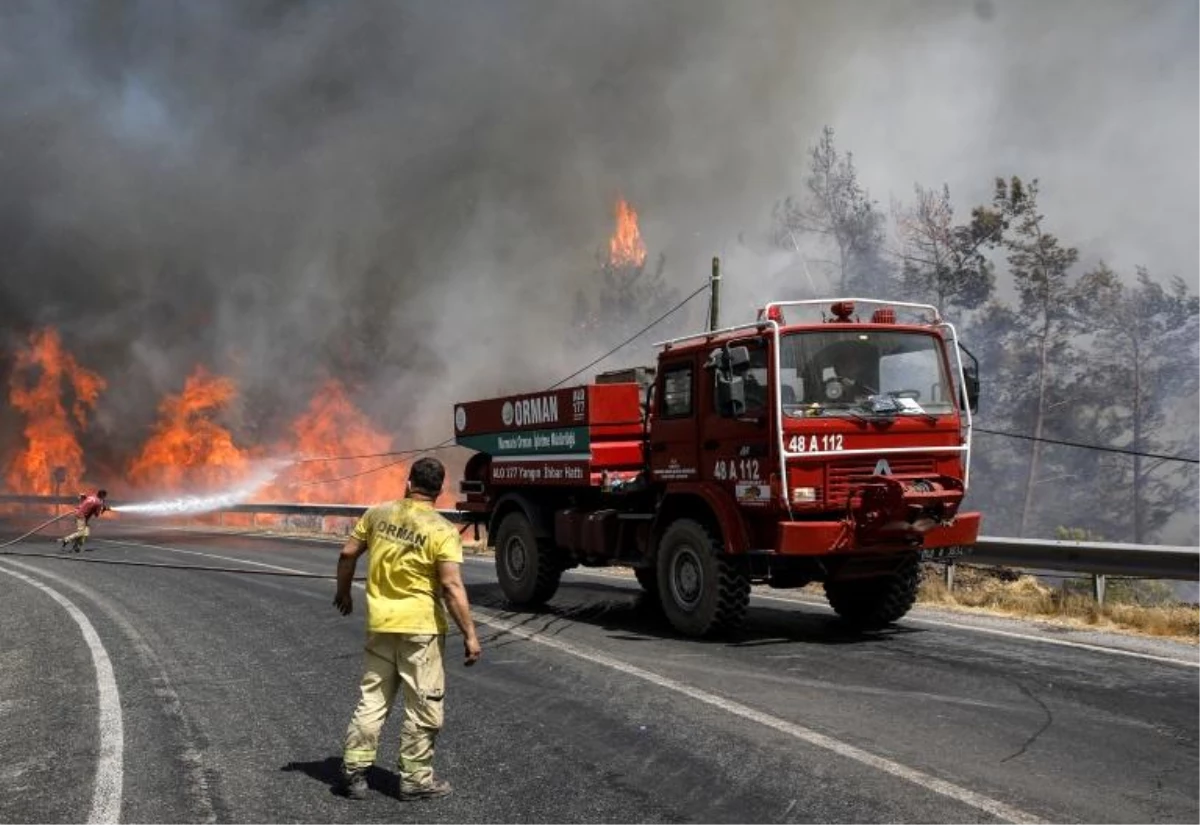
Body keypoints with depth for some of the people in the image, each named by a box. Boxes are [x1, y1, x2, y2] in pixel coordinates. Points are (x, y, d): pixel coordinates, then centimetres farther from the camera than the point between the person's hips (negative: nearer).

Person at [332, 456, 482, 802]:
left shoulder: (378, 513, 1)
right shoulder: (442, 531, -13)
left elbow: (348, 553, 8)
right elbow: (451, 586, -17)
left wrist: (343, 592, 25)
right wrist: (470, 635, -13)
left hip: (380, 624, 5)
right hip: (420, 628, -5)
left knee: (372, 699, 15)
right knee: (424, 706, 8)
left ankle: (354, 770, 18)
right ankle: (416, 779, 14)